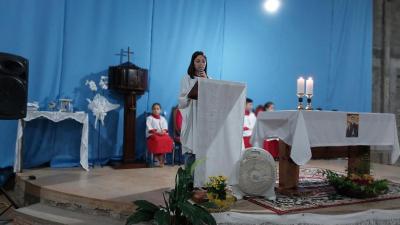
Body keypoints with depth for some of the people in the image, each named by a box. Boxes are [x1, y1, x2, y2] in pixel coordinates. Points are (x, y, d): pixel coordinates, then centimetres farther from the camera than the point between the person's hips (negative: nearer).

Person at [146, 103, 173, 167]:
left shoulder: (163, 118, 20)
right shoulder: (149, 118, 7)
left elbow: (165, 127, 10)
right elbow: (149, 128, -5)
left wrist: (163, 131, -13)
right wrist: (156, 132, -18)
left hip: (162, 134, 4)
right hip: (152, 134, -4)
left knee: (168, 140, -28)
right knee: (157, 140, -37)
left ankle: (161, 156, -24)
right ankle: (158, 157, -26)